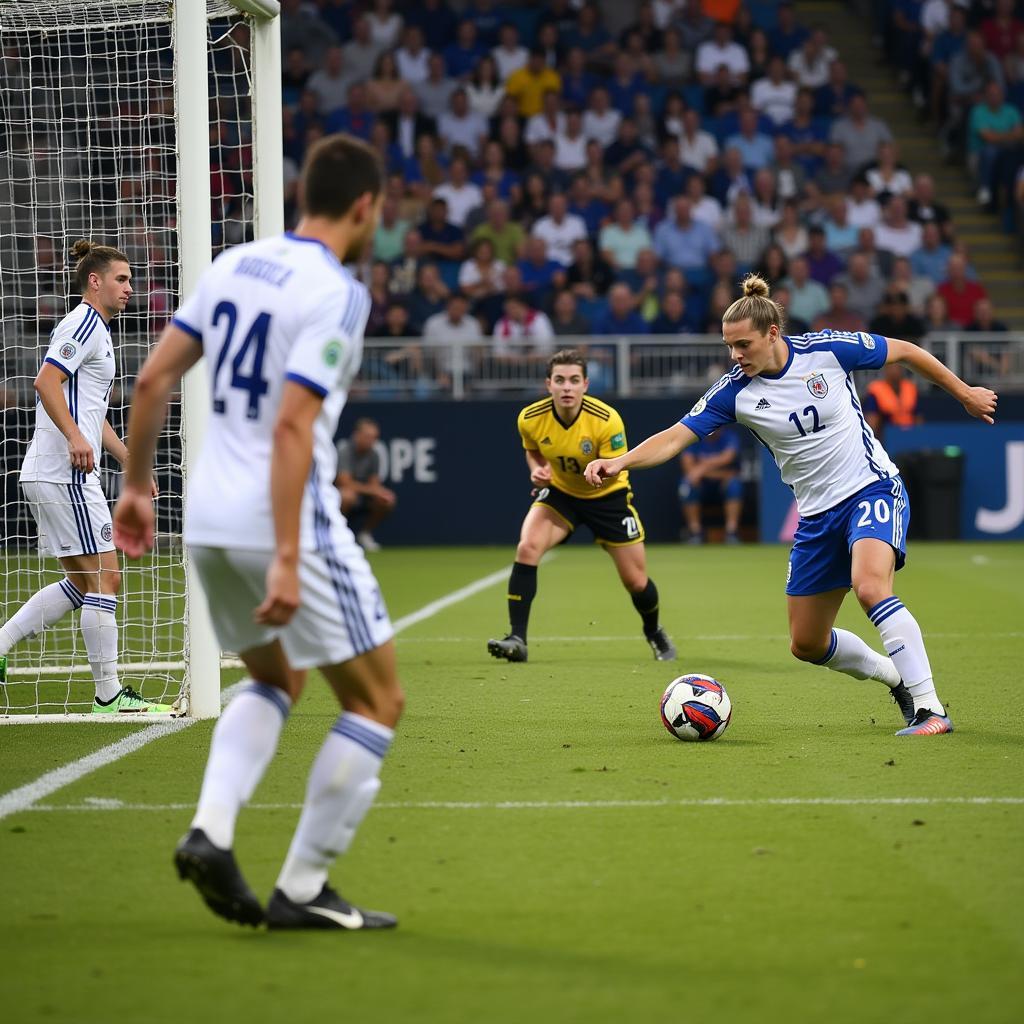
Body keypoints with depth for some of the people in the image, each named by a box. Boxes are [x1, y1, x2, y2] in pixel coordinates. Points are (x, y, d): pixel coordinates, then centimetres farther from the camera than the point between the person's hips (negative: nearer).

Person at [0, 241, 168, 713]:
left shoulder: (96, 329, 23)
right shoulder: (85, 323, -9)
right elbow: (46, 381, -22)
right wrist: (74, 437, -32)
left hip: (52, 475, 10)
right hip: (64, 474, -10)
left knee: (81, 582, 14)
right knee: (104, 578, -7)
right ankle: (109, 696, -5)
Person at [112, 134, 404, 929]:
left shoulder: (234, 265, 9)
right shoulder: (337, 294, -13)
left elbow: (152, 380, 9)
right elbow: (293, 425, -21)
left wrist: (137, 486, 20)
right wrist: (287, 558, -23)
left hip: (209, 517, 8)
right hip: (282, 518, -8)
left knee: (275, 680, 27)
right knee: (377, 701, 6)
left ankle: (211, 831, 6)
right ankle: (302, 890, 7)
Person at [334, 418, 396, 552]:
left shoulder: (373, 454, 0)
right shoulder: (344, 449, -20)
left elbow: (374, 484, 2)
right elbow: (345, 482, -26)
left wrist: (381, 492, -22)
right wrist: (372, 490, -27)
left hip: (361, 494, 6)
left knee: (387, 500, -15)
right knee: (348, 495, -40)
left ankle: (364, 534, 4)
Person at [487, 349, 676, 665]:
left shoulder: (606, 420, -29)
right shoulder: (530, 419, -19)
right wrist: (537, 471, -16)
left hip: (607, 495, -2)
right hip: (559, 493, 2)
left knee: (636, 581, 3)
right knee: (527, 547, -26)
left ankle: (654, 633, 37)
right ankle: (517, 639, -21)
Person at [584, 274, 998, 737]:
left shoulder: (828, 349, -14)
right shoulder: (734, 391, -8)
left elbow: (904, 351, 1)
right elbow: (675, 437, -11)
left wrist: (964, 393, 11)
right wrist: (619, 461, -29)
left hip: (872, 488, -5)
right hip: (817, 515, 5)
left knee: (870, 586, -33)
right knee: (807, 645, 6)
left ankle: (930, 709, -28)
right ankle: (898, 678, 33)